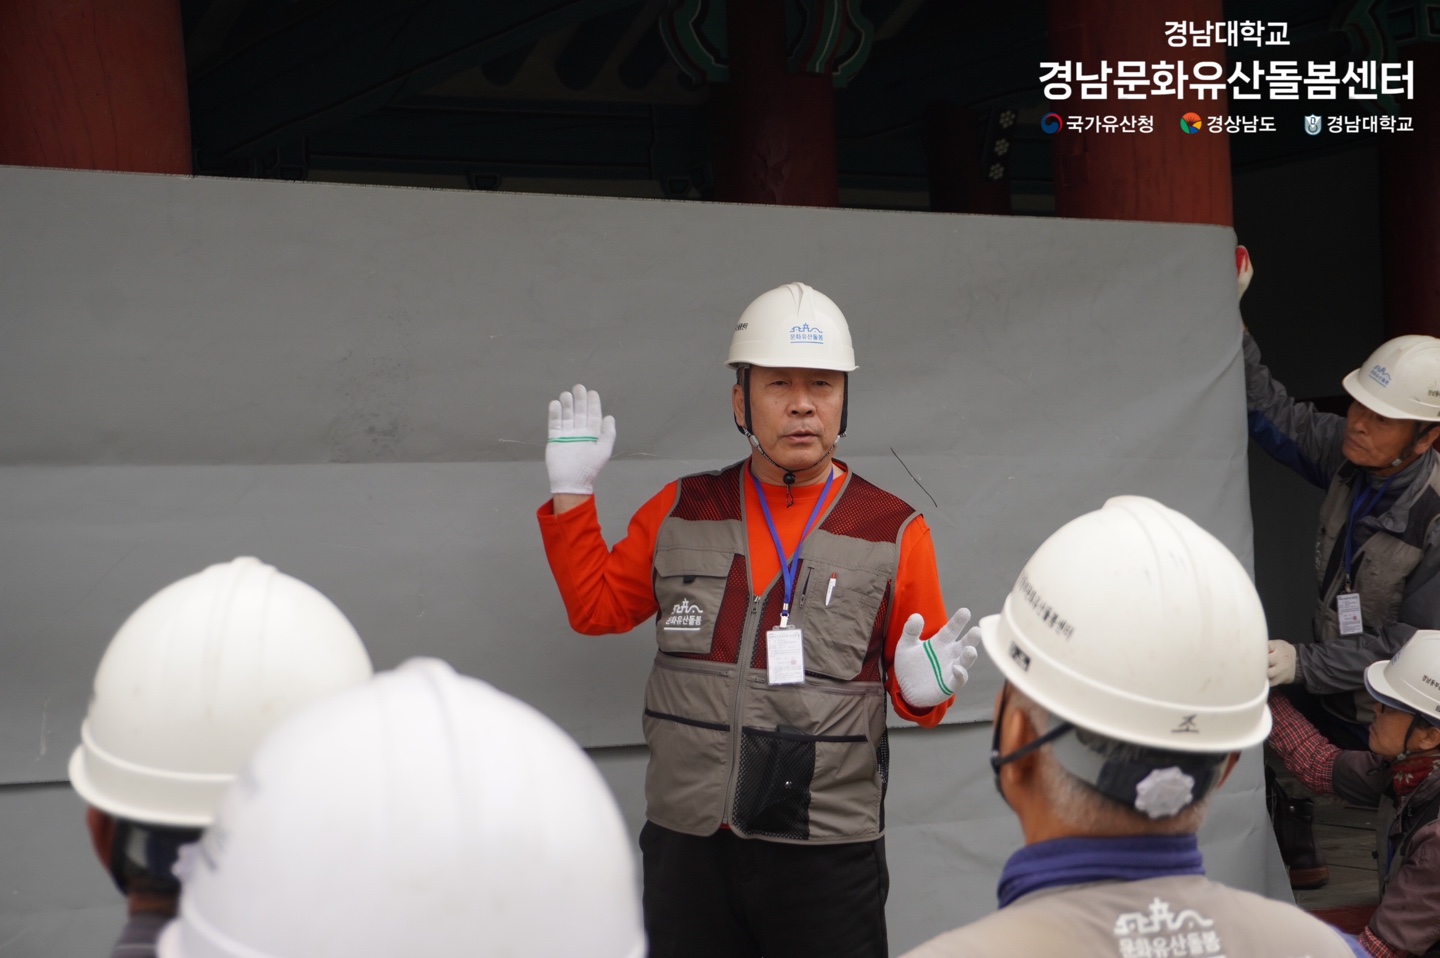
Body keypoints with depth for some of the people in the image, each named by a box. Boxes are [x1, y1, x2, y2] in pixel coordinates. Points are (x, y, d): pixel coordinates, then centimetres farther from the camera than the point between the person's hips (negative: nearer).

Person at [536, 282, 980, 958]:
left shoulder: (894, 532, 1)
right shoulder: (679, 513, 7)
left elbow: (917, 688, 7)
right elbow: (597, 607, 16)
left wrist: (923, 688, -16)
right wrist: (571, 493, 10)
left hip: (829, 852, -2)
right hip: (686, 844, 2)